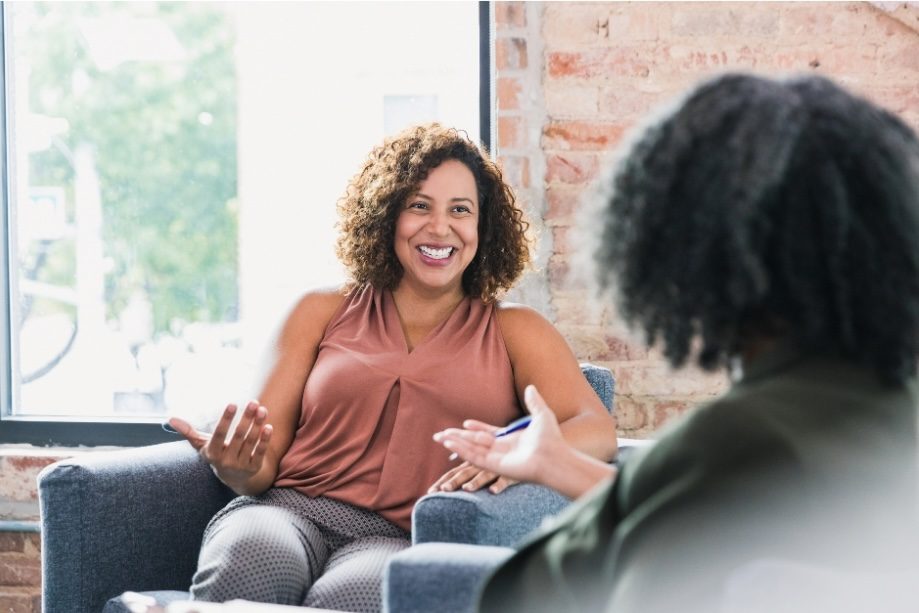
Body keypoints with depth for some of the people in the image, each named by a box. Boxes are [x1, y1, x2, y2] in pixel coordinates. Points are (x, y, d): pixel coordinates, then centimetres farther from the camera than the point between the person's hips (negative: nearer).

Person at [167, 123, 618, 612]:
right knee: (250, 559, -37)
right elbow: (266, 458, 15)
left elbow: (597, 431, 0)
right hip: (291, 510, 2)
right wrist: (238, 469, -12)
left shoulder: (513, 330, 16)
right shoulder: (323, 313, 19)